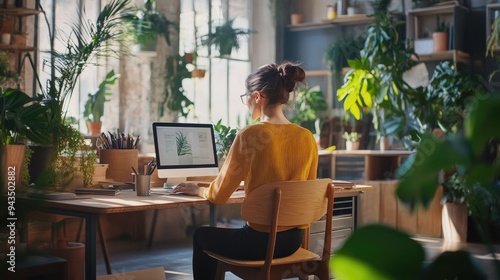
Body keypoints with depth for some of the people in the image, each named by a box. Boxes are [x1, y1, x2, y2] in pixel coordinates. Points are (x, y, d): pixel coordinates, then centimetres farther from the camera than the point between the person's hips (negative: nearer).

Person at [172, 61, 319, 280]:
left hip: (261, 240, -6)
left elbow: (218, 195, -9)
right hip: (293, 239, 6)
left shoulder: (251, 134, -16)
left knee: (201, 236, 23)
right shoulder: (307, 138, 0)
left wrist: (197, 190, 13)